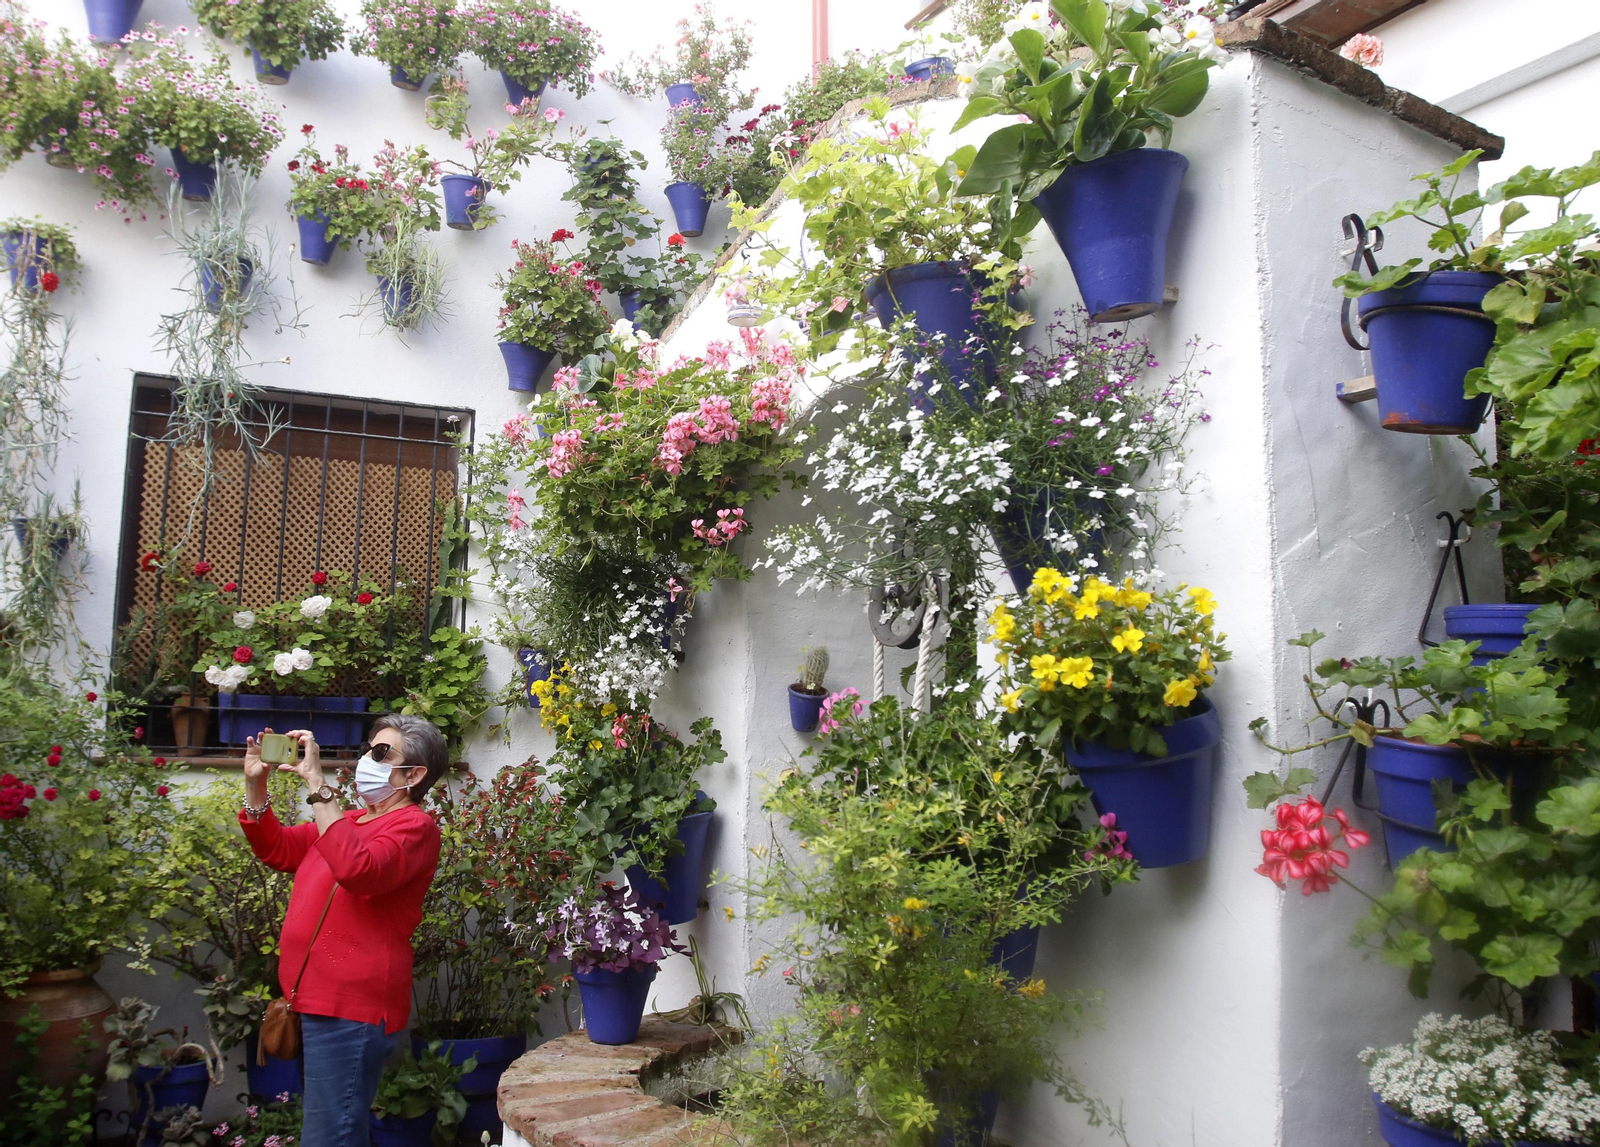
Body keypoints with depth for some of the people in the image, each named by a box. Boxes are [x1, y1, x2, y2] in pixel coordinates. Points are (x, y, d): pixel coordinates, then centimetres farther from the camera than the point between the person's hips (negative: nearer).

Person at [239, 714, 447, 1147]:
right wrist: (255, 783, 10)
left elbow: (357, 868, -32)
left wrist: (316, 783, -29)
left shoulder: (414, 827, -13)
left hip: (350, 1009, -10)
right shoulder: (349, 820, 17)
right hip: (316, 999, 10)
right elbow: (277, 849, 24)